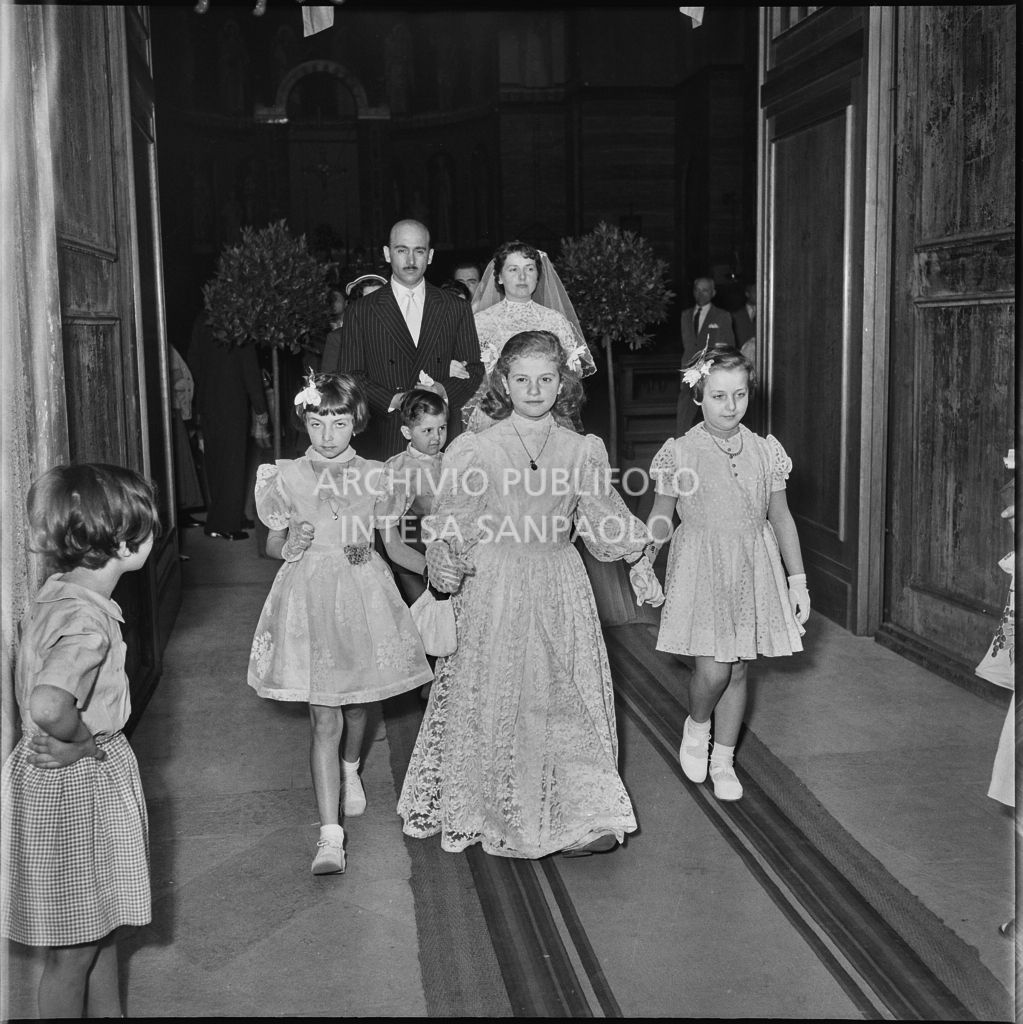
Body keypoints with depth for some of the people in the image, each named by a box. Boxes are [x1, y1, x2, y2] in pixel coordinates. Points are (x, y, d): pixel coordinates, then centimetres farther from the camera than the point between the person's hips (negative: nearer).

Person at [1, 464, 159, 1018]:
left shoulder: (56, 593, 1)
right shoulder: (87, 623, -29)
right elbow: (49, 706, -45)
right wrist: (84, 740, -25)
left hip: (90, 783, 9)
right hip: (76, 790, -9)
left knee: (103, 926, 25)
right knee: (73, 949, 9)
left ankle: (108, 1012, 42)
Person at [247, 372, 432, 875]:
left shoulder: (374, 476, 2)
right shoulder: (287, 476, 0)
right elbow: (271, 546, 8)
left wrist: (369, 550, -8)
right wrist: (290, 544, -13)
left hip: (364, 596, 2)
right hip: (309, 598, -2)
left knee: (356, 703, 18)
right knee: (323, 719, -7)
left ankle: (351, 770, 52)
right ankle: (330, 834, -6)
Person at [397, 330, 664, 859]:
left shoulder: (582, 450, 3)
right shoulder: (475, 449, -6)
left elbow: (605, 516, 14)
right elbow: (452, 521, -4)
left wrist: (640, 567, 17)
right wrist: (443, 558, -21)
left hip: (559, 585, 3)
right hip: (493, 586, -2)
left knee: (571, 699, 3)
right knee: (498, 702, 4)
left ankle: (581, 817, 13)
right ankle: (501, 815, 20)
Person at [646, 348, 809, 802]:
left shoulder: (765, 451, 2)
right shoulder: (680, 452, -7)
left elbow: (781, 518, 8)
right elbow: (661, 517, 1)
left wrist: (798, 581, 8)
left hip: (753, 569, 3)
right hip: (701, 567, -3)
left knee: (737, 670, 10)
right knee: (713, 670, -11)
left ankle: (723, 760, 26)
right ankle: (696, 726, 23)